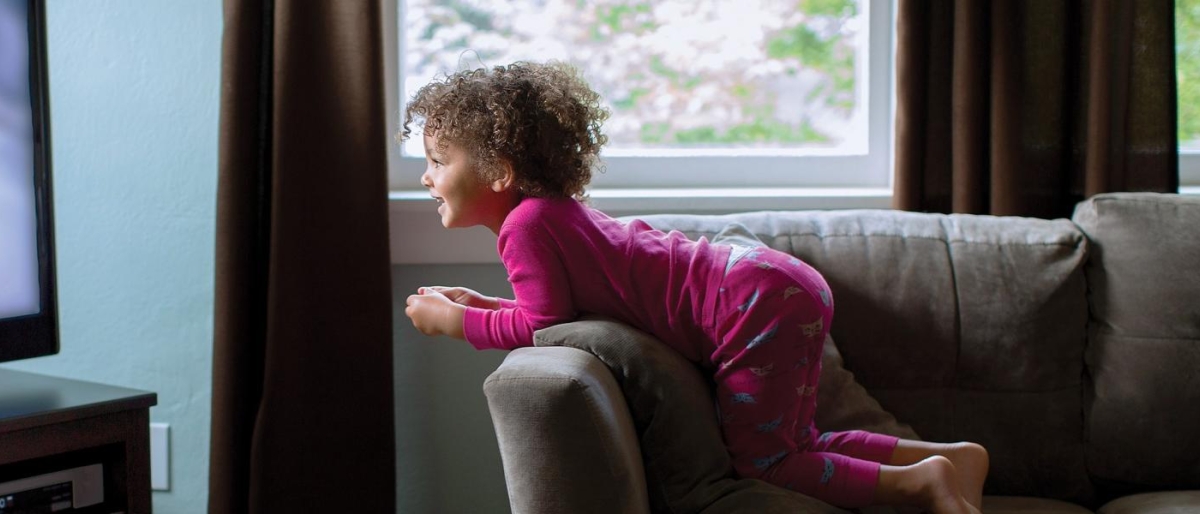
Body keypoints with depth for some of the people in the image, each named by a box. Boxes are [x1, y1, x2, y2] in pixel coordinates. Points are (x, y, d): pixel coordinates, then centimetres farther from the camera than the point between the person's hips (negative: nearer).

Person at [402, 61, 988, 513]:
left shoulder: (525, 223, -12)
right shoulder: (557, 208, 16)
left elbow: (541, 324, -16)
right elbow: (560, 306, 21)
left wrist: (453, 320, -4)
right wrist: (479, 303, 18)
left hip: (760, 306, -10)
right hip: (784, 288, 10)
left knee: (759, 460, 2)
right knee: (792, 446, 21)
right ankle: (953, 456, 19)